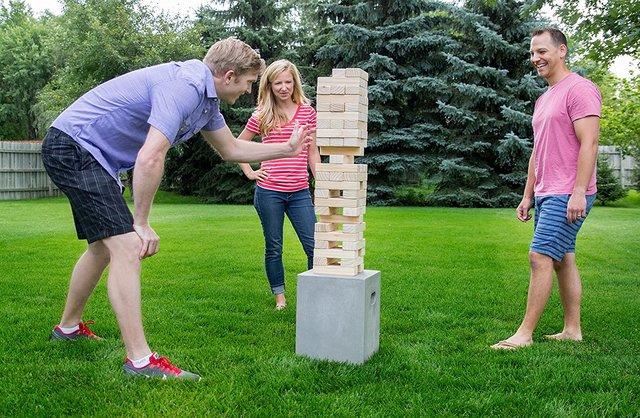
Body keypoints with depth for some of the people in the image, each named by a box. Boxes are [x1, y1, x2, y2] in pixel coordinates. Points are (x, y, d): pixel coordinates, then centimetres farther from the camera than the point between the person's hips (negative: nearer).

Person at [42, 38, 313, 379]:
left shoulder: (205, 98, 10)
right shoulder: (184, 86, -23)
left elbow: (232, 149, 24)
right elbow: (150, 158, -30)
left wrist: (288, 149, 23)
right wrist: (142, 223, -20)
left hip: (89, 153, 11)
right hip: (73, 145, -11)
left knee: (103, 247, 20)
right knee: (127, 246, -16)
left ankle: (69, 327, 39)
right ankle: (139, 360, -14)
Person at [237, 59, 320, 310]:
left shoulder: (307, 112, 6)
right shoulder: (261, 116, 2)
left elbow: (312, 153, 9)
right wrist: (249, 172, 4)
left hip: (300, 193, 1)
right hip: (269, 192, -1)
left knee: (315, 246, -3)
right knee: (273, 248, 8)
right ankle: (280, 296, 21)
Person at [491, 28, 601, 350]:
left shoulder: (579, 89, -9)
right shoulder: (543, 99, 20)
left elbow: (589, 143, -17)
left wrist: (578, 192, -23)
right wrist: (527, 196, 18)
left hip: (568, 195, -9)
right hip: (545, 194, 9)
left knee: (540, 257, -12)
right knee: (563, 259, 10)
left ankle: (525, 334, -7)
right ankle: (572, 330, 17)